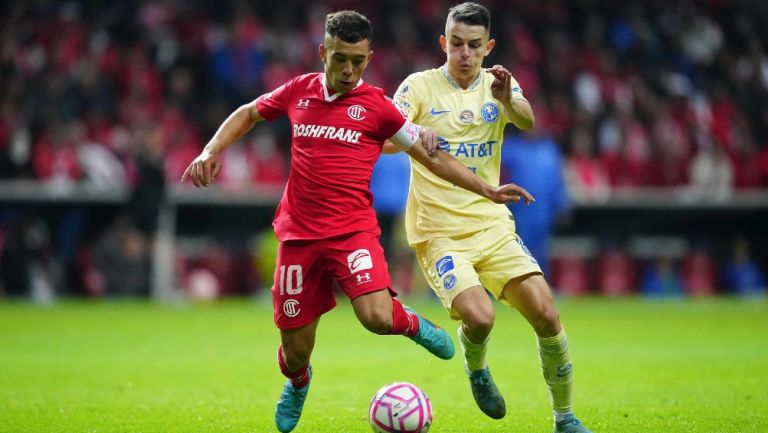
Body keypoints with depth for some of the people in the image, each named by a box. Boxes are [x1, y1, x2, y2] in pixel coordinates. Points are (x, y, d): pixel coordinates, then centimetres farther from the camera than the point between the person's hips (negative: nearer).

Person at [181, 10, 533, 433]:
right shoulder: (299, 91, 5)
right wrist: (211, 151, 11)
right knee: (295, 353, 5)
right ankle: (297, 383, 44)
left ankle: (410, 323, 11)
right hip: (298, 235, 2)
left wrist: (488, 191, -2)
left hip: (353, 229, -2)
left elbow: (434, 157, 4)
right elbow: (248, 114, 24)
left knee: (377, 318, -28)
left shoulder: (376, 105, -2)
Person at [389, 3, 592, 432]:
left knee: (546, 312, -11)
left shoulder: (498, 86, 4)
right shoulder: (420, 86, -4)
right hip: (439, 232, -3)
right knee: (479, 317, -24)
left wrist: (508, 99, -39)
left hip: (493, 224, 3)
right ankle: (476, 369, 12)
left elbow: (528, 122, -16)